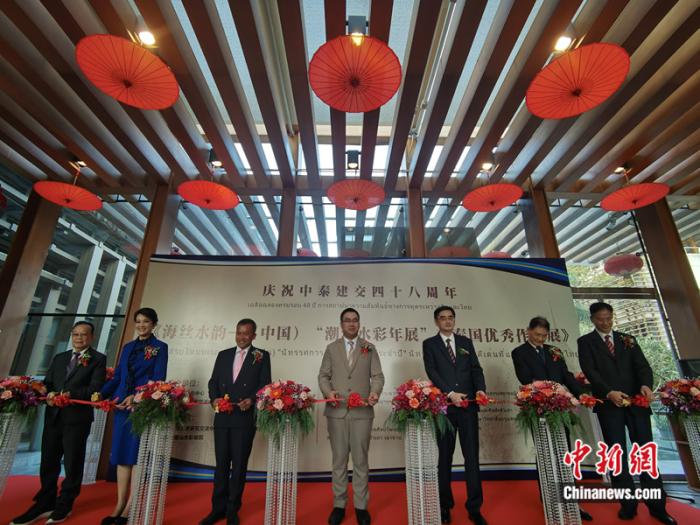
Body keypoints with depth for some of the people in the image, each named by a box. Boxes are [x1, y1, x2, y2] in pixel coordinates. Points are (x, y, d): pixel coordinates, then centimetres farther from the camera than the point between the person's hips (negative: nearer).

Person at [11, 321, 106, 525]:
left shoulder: (98, 359, -3)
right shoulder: (59, 358, 17)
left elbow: (95, 389, -12)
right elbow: (47, 383, 12)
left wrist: (68, 395, -21)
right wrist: (48, 395, -9)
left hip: (77, 417, -5)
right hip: (53, 416, 5)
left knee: (73, 463, 6)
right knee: (48, 462, 11)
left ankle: (64, 505, 21)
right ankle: (44, 504, 26)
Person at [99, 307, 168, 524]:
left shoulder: (160, 347, -4)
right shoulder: (128, 347, 14)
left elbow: (159, 379, -11)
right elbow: (117, 377, 13)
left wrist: (136, 397, -21)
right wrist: (102, 393, -2)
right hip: (122, 405, 6)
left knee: (138, 456, 1)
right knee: (121, 455, 10)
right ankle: (120, 505, 20)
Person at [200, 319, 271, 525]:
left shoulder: (262, 356, 1)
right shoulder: (223, 355, 11)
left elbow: (265, 384, -4)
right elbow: (213, 381, 10)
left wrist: (252, 400, -20)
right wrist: (214, 398, -8)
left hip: (245, 417, -3)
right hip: (222, 417, 3)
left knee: (239, 464, 7)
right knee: (221, 463, 12)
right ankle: (218, 508, 26)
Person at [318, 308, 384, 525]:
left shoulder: (369, 348, 6)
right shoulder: (331, 348, 8)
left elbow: (377, 376, 2)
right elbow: (323, 375, 7)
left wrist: (375, 392, -17)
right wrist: (328, 392, -12)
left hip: (362, 411, 0)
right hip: (336, 411, 1)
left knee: (361, 460, 8)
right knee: (339, 460, 11)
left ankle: (361, 506, 22)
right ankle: (339, 505, 25)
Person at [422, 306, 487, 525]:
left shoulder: (466, 342, 11)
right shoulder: (429, 344, 1)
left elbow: (476, 368, 7)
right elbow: (432, 372, -9)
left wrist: (481, 388, -12)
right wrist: (450, 393, -20)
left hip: (468, 405, 2)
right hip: (444, 406, -2)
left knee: (472, 456, 6)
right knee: (444, 458, 10)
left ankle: (474, 507, 19)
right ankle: (445, 506, 25)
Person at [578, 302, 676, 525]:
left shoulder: (627, 339, 14)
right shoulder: (586, 341, 3)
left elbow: (642, 364, 4)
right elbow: (590, 371, -7)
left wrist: (646, 384, -16)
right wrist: (609, 392, -20)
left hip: (636, 401, 3)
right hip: (609, 404, -2)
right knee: (617, 454, 4)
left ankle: (657, 506, 15)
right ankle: (628, 504, 14)